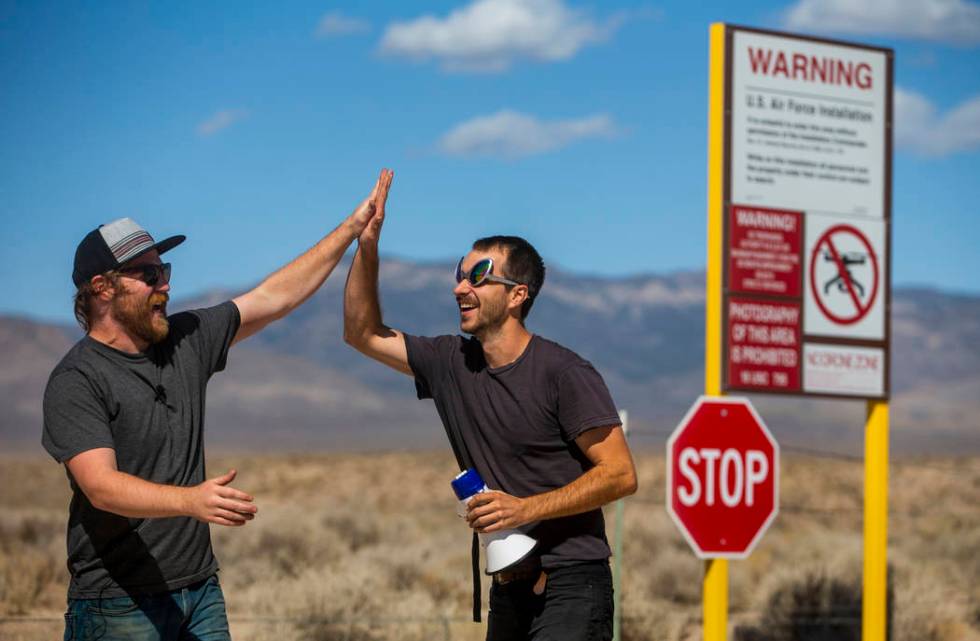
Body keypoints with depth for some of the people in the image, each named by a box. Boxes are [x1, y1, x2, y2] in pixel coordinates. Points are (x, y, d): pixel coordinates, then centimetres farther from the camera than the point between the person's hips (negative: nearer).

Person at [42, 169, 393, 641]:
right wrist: (190, 500, -39)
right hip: (118, 602, -6)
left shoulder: (184, 341, 10)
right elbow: (101, 486, -23)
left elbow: (274, 297, 15)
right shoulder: (76, 381, -11)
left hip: (199, 589, 6)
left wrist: (353, 226, 12)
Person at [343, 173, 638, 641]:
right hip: (509, 588, 7)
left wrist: (526, 508, -22)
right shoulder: (452, 364, 10)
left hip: (570, 587, -7)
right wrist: (367, 246, 6)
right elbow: (363, 334, 19)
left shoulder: (563, 373, -11)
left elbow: (620, 475, -13)